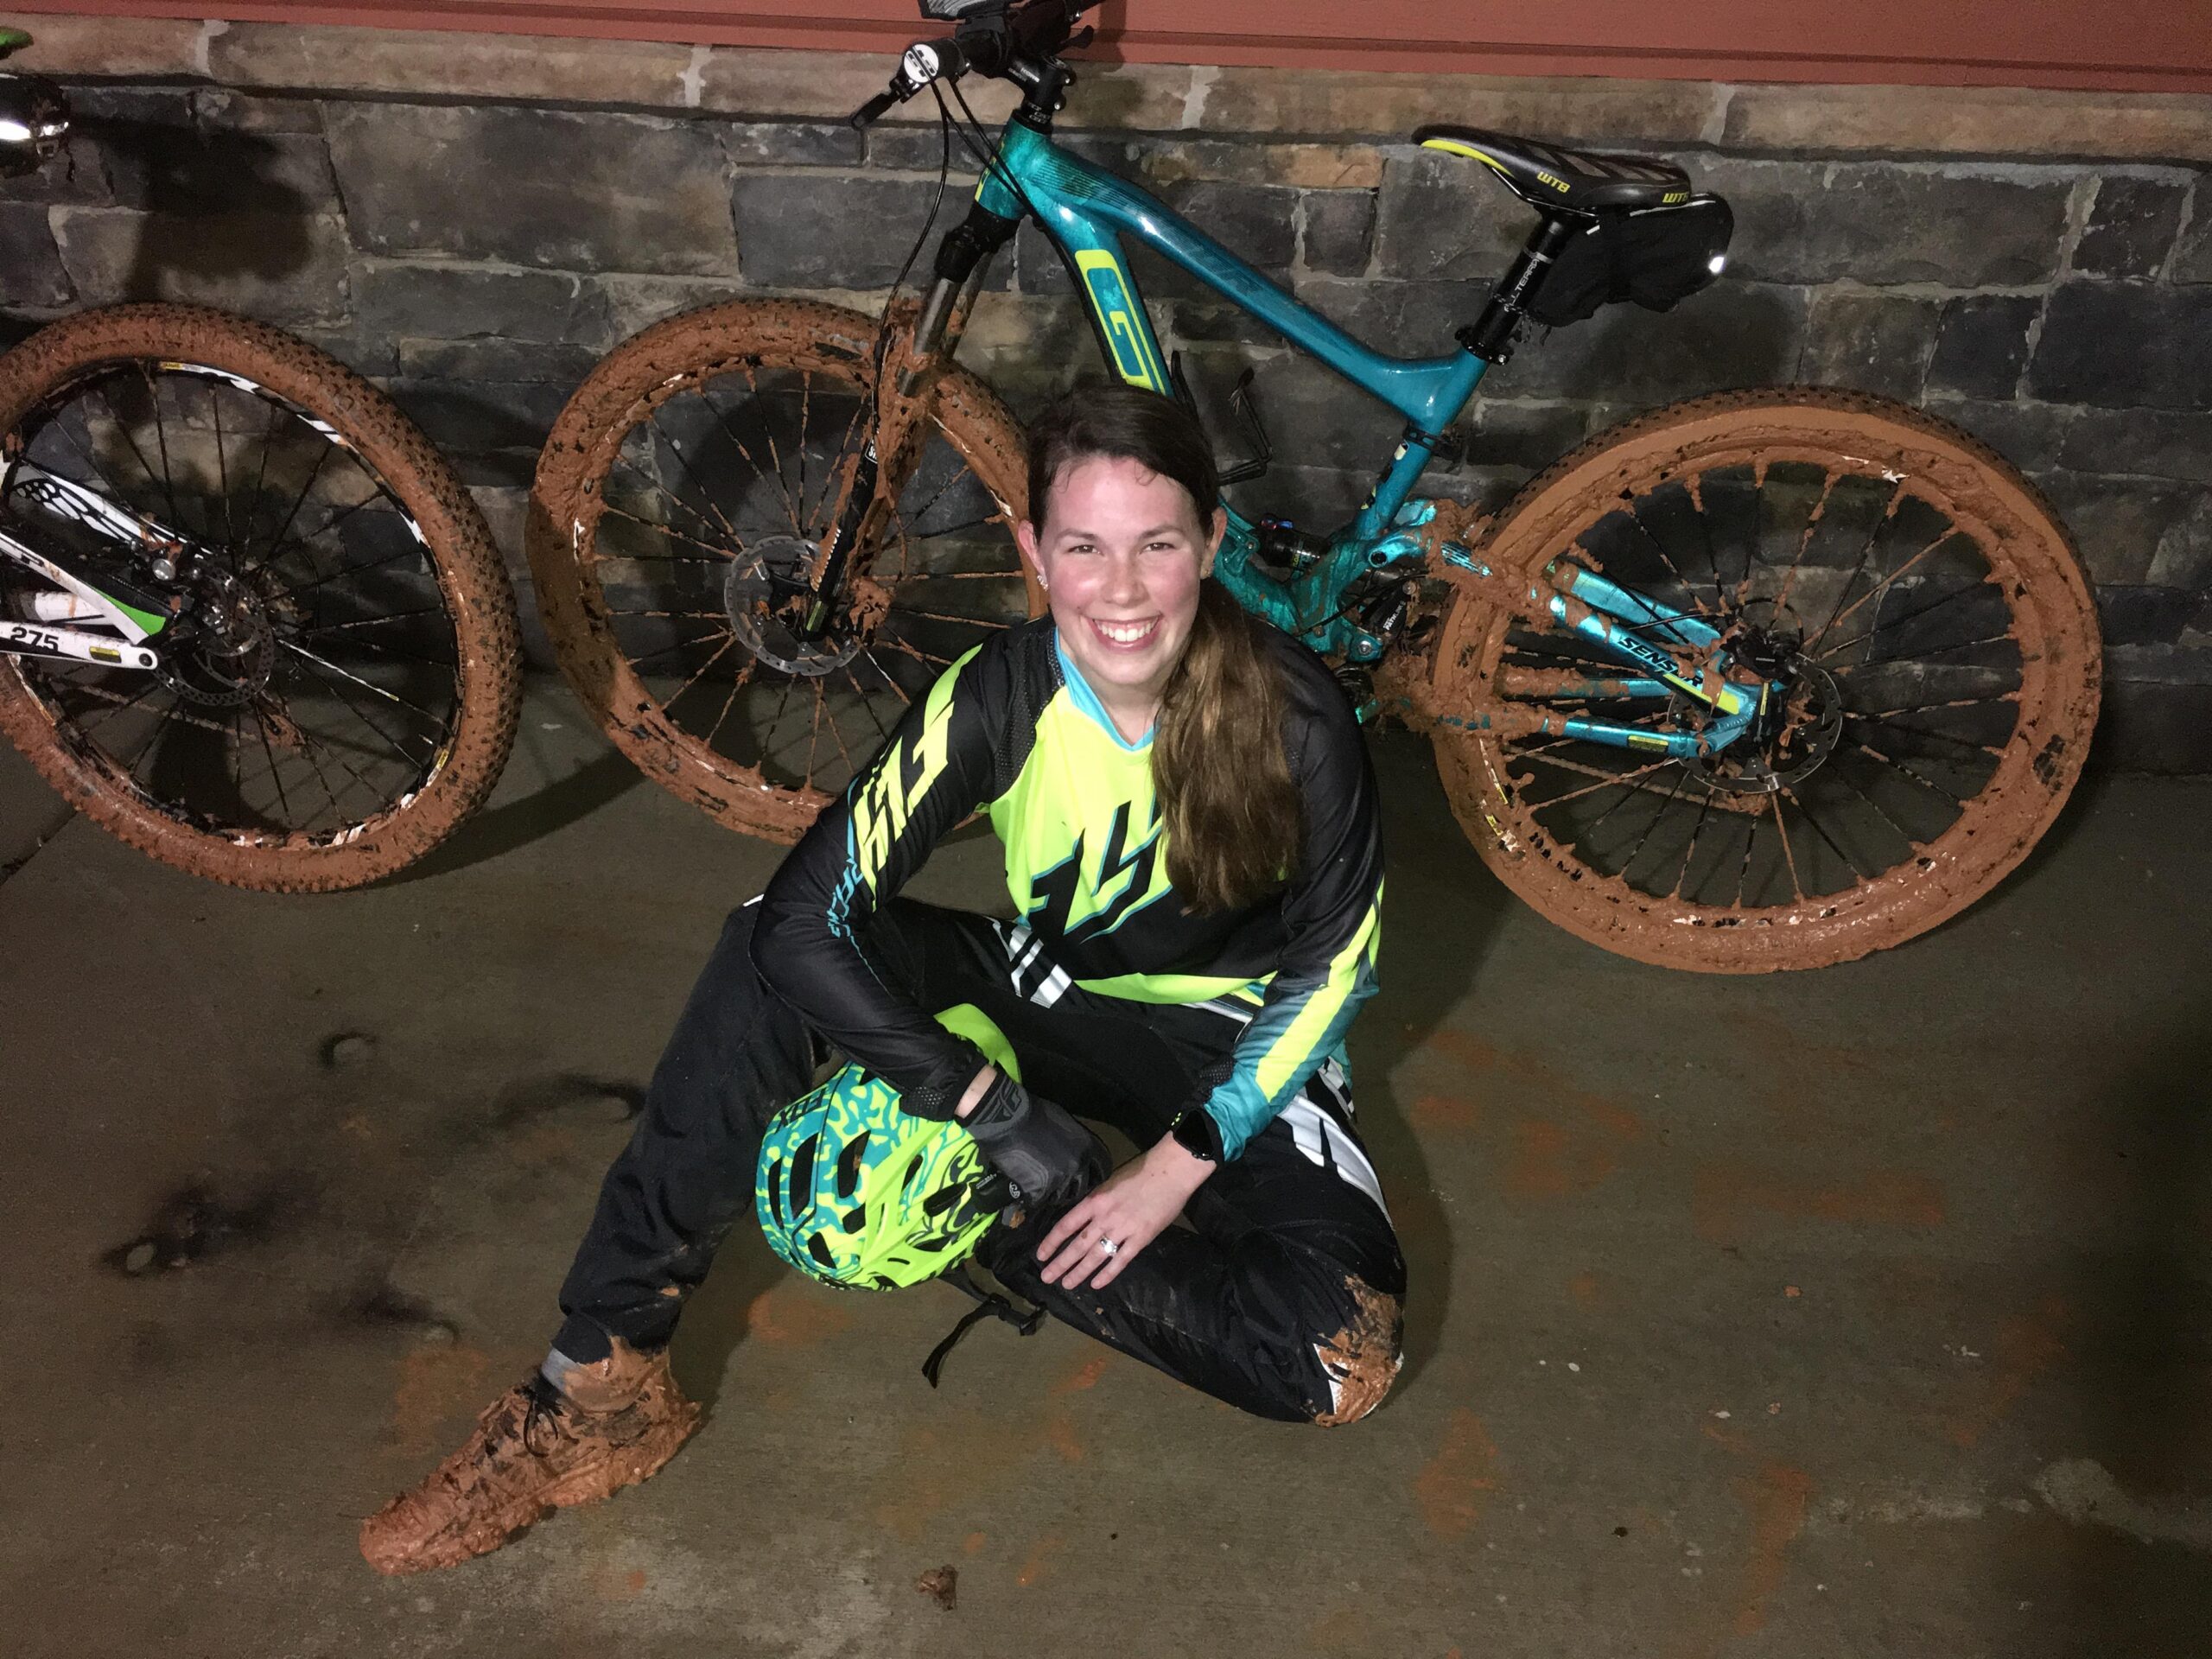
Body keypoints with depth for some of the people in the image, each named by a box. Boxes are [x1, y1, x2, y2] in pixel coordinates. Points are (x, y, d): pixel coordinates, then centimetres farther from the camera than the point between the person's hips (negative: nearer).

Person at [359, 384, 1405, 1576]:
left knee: (1341, 1354, -27)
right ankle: (600, 1386, -18)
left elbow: (1332, 964, -13)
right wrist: (997, 1111, -33)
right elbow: (811, 911, -27)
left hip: (1228, 1045, -1)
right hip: (1043, 996, 1)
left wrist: (1178, 1168, -18)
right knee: (770, 945, -25)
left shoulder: (1294, 717, -23)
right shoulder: (1000, 695, -20)